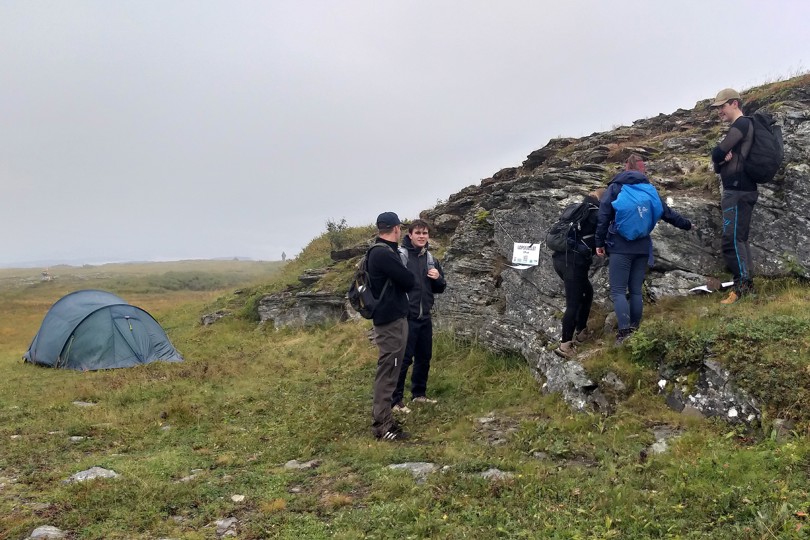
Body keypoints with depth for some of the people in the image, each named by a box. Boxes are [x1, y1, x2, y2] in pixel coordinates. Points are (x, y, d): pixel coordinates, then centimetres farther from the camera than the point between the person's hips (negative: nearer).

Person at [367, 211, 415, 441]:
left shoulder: (381, 252, 13)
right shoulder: (383, 254, -20)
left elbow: (399, 280, 16)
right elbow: (409, 281, -16)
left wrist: (400, 276, -3)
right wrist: (404, 275, 2)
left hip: (392, 318, 10)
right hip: (391, 320, -10)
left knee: (389, 371, 15)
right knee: (387, 372, -5)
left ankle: (382, 419, 24)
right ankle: (382, 424, 1)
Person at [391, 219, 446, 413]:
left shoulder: (431, 259, 12)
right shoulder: (399, 255, -10)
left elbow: (440, 289, 17)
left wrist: (438, 278, -3)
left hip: (425, 317, 7)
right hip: (405, 317, -7)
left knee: (424, 357, 15)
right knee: (403, 359, -2)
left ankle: (419, 393, 30)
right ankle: (395, 400, 8)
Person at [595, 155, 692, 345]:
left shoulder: (614, 187, 1)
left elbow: (603, 217, -4)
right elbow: (667, 212, 18)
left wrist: (600, 242, 2)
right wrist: (686, 224, 33)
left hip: (620, 247, -4)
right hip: (642, 247, 4)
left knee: (618, 290, -6)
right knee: (636, 290, 10)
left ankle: (624, 331, -19)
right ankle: (635, 330, 12)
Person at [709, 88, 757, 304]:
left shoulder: (742, 123, -8)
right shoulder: (739, 128, 22)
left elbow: (716, 154, -16)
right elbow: (718, 164, 17)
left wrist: (719, 156, 7)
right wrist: (723, 159, -5)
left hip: (739, 191, -10)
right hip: (738, 190, 10)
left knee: (732, 240, -12)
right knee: (740, 239, 10)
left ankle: (742, 285, -11)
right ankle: (746, 285, 13)